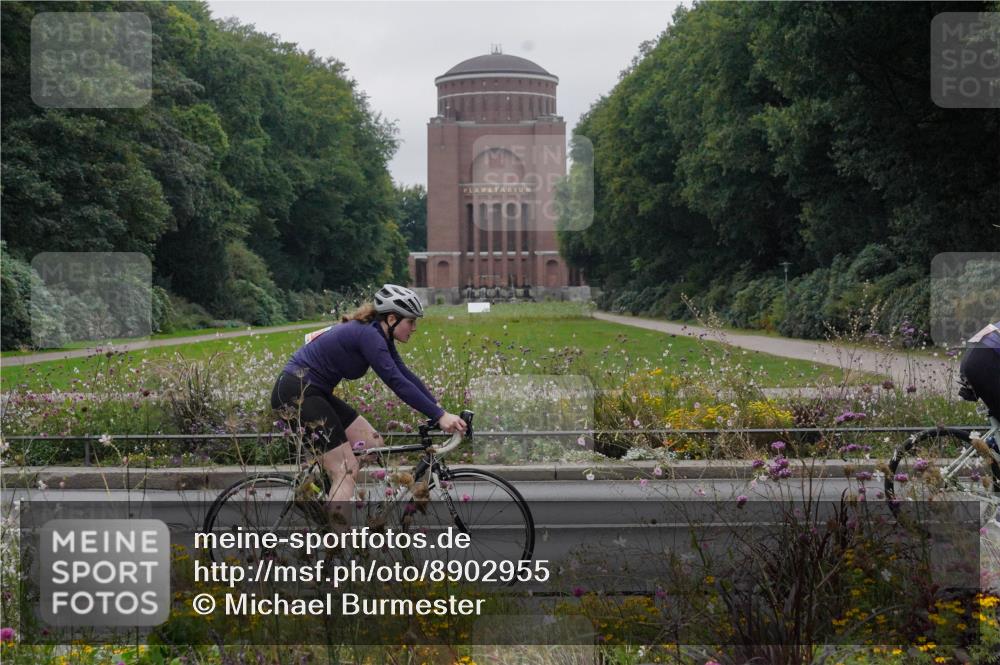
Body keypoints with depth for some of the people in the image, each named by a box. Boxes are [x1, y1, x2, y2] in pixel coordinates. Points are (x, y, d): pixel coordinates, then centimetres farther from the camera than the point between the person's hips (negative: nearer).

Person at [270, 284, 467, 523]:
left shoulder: (379, 336, 9)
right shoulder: (368, 335, -20)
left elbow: (405, 375, 11)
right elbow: (397, 382, -27)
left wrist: (440, 410, 3)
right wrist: (440, 416, -28)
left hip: (314, 392, 10)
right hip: (296, 393, -10)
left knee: (373, 444, 7)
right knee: (347, 471, -11)